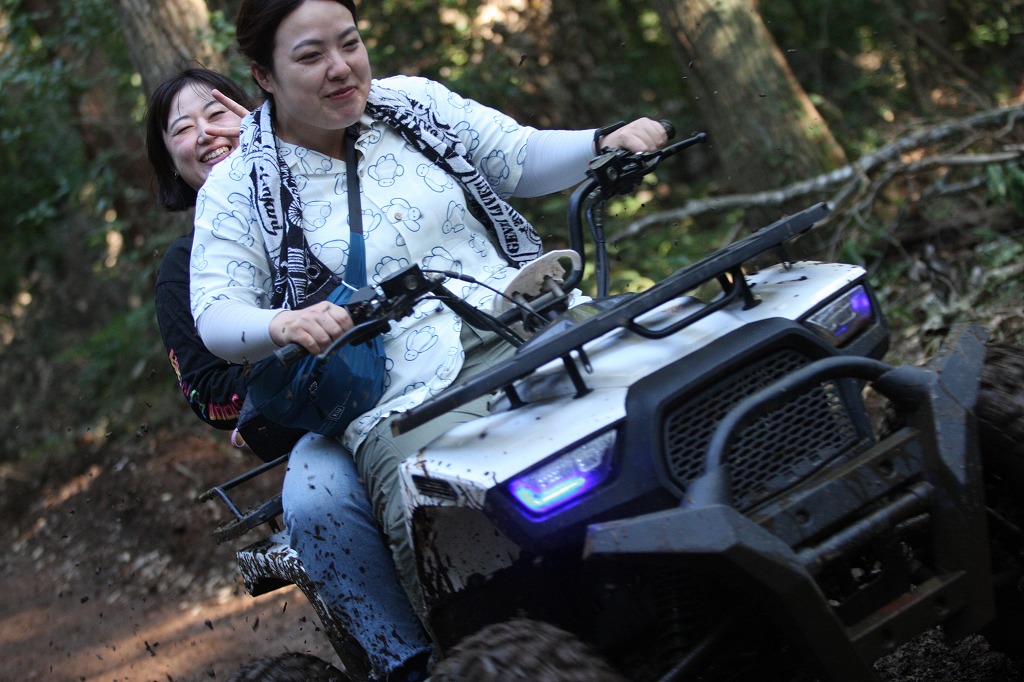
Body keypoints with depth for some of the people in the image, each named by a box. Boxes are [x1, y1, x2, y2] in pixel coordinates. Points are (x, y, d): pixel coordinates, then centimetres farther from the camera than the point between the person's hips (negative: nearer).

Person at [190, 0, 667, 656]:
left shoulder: (417, 103, 16)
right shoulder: (237, 190, 5)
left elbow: (522, 158, 18)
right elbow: (215, 315, -2)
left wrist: (606, 142, -2)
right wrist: (282, 324, -25)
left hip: (531, 329, 4)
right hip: (404, 401, -3)